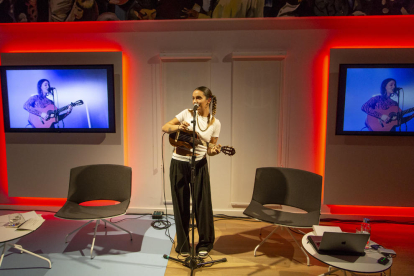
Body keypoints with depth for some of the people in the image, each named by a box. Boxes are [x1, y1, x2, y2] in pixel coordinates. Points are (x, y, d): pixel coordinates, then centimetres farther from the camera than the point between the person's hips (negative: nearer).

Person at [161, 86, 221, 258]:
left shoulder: (215, 123, -2)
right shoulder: (187, 113, -3)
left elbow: (210, 149, 3)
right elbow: (165, 128, -2)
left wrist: (214, 151, -20)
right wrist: (178, 127, -21)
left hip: (199, 165, 0)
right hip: (179, 164, 0)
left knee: (203, 204, 2)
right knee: (181, 205, 7)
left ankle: (204, 244, 22)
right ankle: (183, 246, 22)